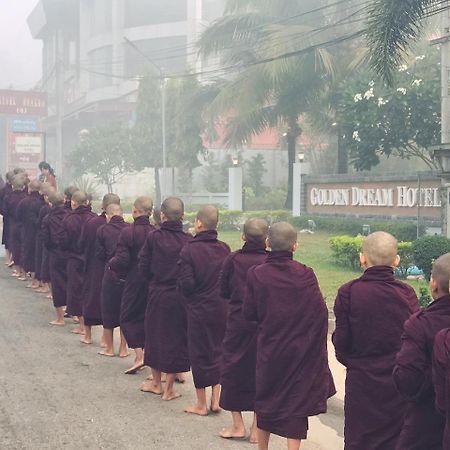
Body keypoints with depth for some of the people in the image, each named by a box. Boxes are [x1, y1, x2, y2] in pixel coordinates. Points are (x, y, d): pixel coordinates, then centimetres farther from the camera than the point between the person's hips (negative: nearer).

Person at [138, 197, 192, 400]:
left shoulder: (153, 237, -11)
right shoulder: (188, 241, -12)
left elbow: (143, 267, -6)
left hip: (157, 295, 1)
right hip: (181, 297, -1)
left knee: (155, 335, 18)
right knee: (176, 338, 9)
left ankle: (156, 383, 30)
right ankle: (168, 388, 15)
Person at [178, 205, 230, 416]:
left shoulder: (189, 250, -16)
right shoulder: (224, 249, -4)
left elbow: (186, 284, -18)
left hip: (198, 310, -4)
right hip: (221, 309, 4)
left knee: (199, 354, 8)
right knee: (218, 351, 16)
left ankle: (201, 404, 17)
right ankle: (216, 400, 20)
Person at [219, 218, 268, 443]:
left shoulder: (233, 259, -7)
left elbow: (223, 292, 0)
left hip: (237, 322, 0)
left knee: (233, 368, 13)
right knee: (260, 369, 11)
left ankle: (238, 425, 15)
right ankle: (256, 428, 15)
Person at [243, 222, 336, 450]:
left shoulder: (256, 274, -11)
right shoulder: (305, 274, -12)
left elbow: (249, 313, -5)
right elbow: (321, 313, -11)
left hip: (268, 349, 1)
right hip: (300, 351, -1)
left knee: (265, 400, 18)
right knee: (296, 400, 7)